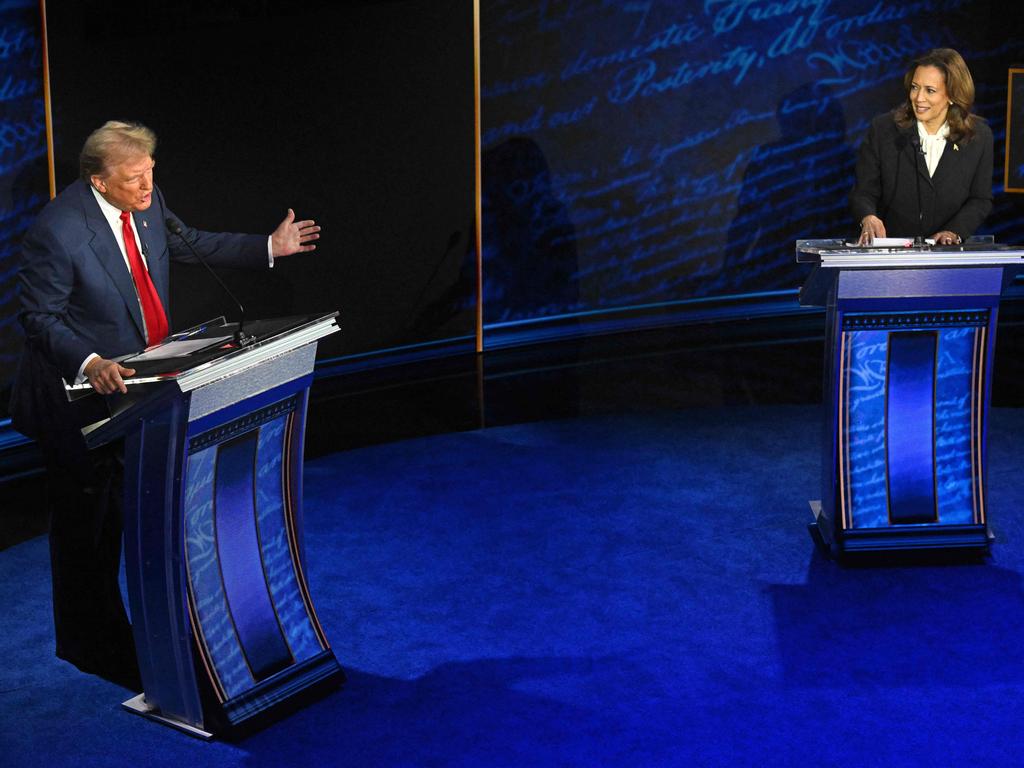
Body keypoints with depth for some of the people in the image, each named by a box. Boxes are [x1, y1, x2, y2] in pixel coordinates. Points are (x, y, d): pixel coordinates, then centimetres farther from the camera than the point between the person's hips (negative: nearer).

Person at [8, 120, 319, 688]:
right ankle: (90, 645, 23)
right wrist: (89, 364, -35)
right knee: (85, 524, 6)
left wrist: (268, 247, 9)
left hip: (135, 385, 7)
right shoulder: (56, 231, -24)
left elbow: (189, 243, 15)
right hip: (79, 394, -7)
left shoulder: (146, 204, -2)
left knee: (125, 511, 16)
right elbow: (39, 317, -20)